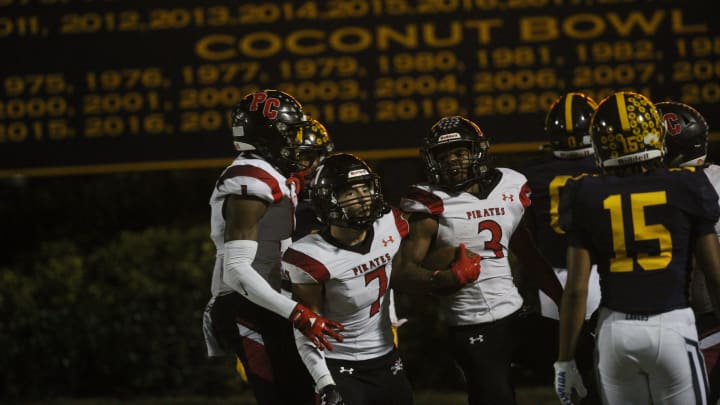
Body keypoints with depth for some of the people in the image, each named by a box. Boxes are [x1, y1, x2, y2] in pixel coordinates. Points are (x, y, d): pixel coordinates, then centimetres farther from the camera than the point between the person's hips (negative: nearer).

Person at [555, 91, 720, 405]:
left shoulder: (587, 197, 1)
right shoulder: (685, 188, -1)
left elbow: (576, 288, 0)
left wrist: (565, 360, 6)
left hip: (616, 329, 2)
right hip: (672, 325, -1)